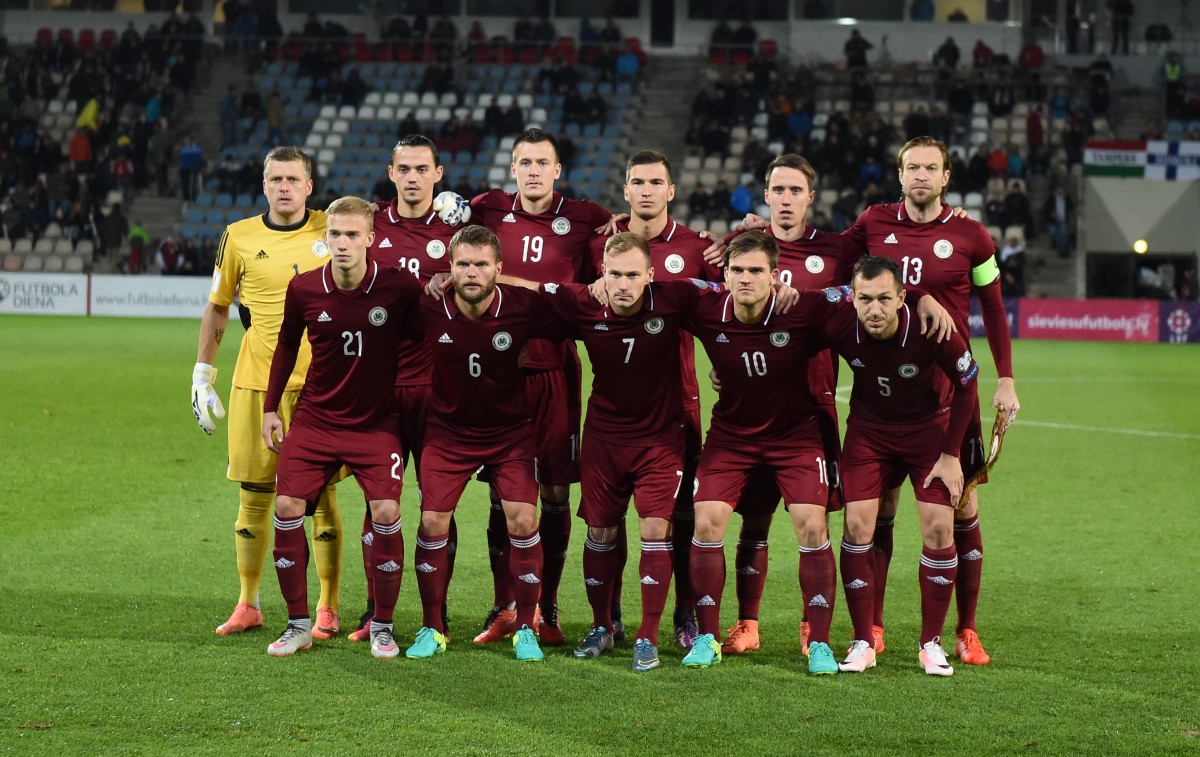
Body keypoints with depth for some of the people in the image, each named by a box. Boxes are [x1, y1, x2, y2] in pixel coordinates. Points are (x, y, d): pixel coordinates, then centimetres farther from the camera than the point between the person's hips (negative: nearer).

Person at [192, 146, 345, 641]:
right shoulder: (239, 238, 4)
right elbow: (217, 307, 14)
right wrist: (202, 374, 9)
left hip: (318, 382, -1)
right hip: (256, 381, 1)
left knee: (321, 493, -2)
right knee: (253, 495, 5)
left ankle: (327, 610, 6)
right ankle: (247, 605, 16)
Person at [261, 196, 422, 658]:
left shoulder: (399, 287, -14)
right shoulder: (304, 289, -7)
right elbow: (288, 344, 10)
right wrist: (270, 408, 11)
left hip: (377, 423, -2)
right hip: (315, 419, 2)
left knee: (386, 513, -15)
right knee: (287, 507, -8)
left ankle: (382, 626, 4)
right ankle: (299, 624, 7)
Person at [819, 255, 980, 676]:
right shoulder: (838, 325, -26)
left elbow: (966, 385, -14)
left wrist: (951, 454, -12)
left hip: (928, 427, -1)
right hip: (869, 426, 1)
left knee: (939, 529, -9)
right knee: (857, 526, -10)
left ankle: (931, 643, 6)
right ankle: (863, 643, 2)